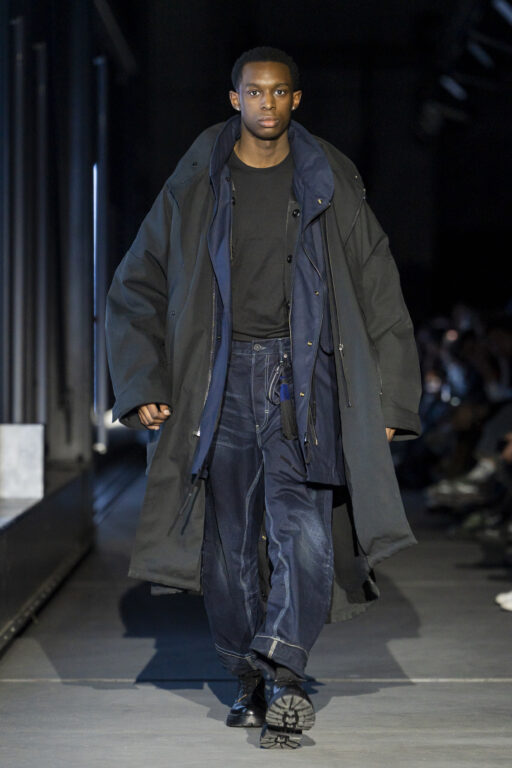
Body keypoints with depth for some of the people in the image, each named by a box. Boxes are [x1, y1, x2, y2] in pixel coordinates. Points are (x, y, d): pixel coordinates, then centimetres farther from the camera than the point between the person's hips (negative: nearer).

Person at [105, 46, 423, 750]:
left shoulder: (330, 186, 6)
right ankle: (251, 683, 16)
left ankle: (283, 678, -15)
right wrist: (142, 386, 1)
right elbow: (134, 290, 12)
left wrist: (386, 402, 4)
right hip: (222, 379, 1)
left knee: (303, 532, -18)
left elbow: (379, 295, 10)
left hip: (304, 379, -1)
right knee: (231, 545, 4)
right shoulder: (195, 187, 6)